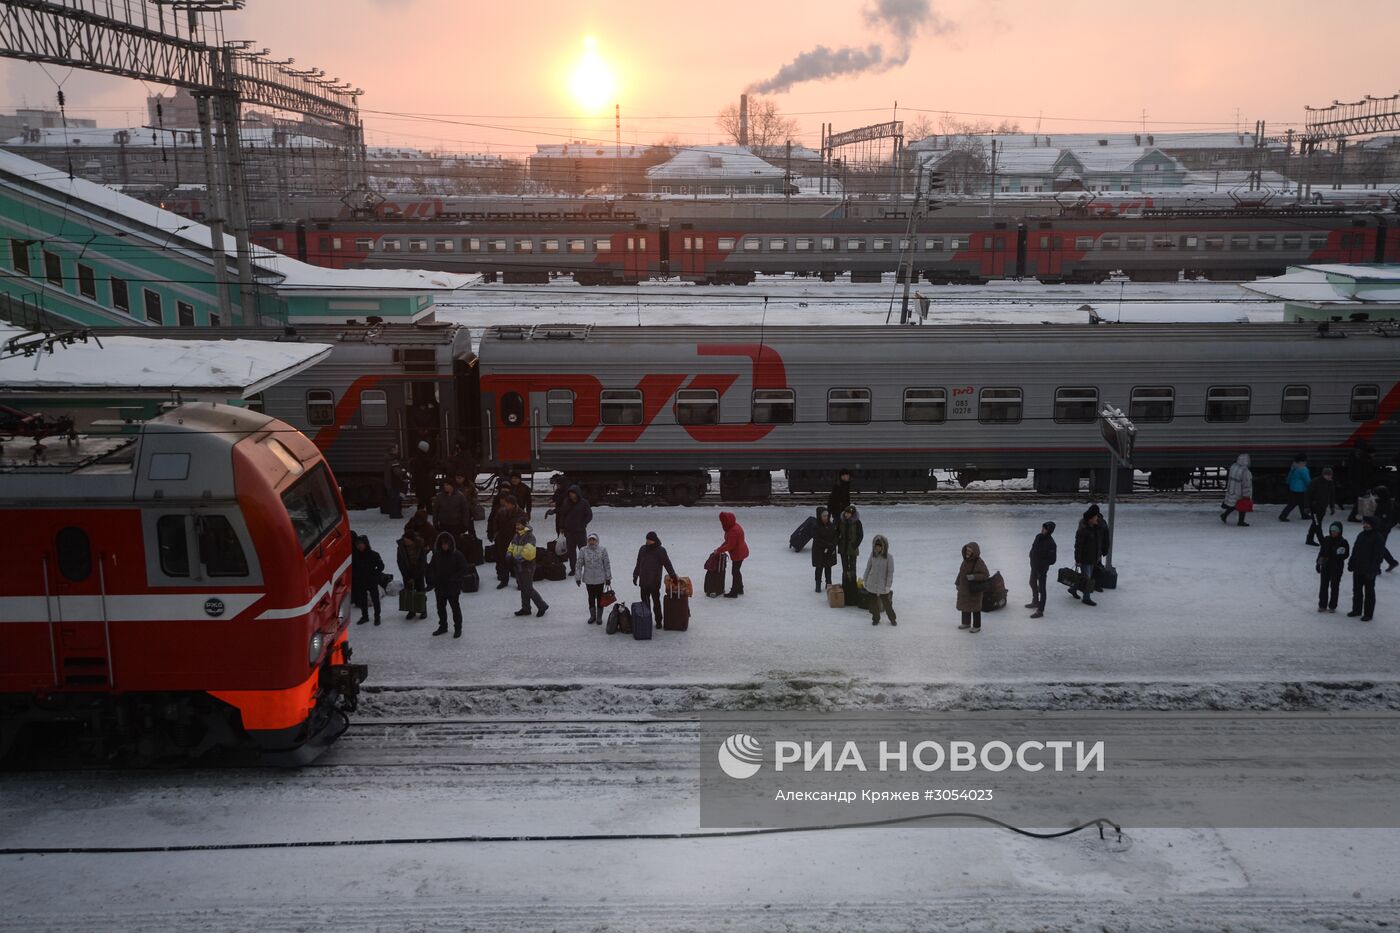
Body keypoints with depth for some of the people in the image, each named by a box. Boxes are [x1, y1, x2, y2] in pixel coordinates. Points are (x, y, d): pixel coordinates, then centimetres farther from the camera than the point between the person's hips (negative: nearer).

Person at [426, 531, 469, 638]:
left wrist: (454, 579, -19)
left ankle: (458, 628, 16)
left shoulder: (457, 555, -12)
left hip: (453, 588, -5)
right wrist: (432, 580, -4)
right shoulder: (436, 555, 1)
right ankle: (442, 626, 31)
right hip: (440, 587, 5)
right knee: (440, 608, 16)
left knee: (455, 608, 4)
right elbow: (431, 568, 11)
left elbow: (464, 569, -11)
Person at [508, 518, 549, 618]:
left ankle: (542, 606, 7)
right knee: (523, 588, 15)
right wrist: (510, 553, 2)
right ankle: (525, 609, 25)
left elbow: (529, 550, -31)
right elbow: (512, 546, 21)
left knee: (528, 588, -6)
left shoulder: (529, 536, -19)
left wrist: (521, 557, -31)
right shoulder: (517, 535, 8)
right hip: (518, 565, 9)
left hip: (527, 565, -9)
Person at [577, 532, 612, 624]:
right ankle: (592, 616, 30)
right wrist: (578, 578, -1)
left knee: (600, 598, 9)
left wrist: (608, 578, -1)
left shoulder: (602, 550, -8)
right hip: (588, 579, 1)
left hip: (600, 579, -1)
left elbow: (607, 564, -3)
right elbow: (579, 564, -1)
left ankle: (599, 617, 23)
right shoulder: (583, 550, -7)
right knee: (591, 598, 14)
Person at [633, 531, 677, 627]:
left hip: (655, 582, -4)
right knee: (645, 601, 8)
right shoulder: (643, 549, 7)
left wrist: (673, 575, -9)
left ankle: (658, 621, 11)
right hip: (643, 582, 4)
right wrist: (635, 576, 15)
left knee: (656, 601, 3)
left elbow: (667, 564, -4)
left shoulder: (660, 551, -5)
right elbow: (638, 564, 14)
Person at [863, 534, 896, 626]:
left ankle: (892, 619, 26)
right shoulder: (872, 555, -4)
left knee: (886, 602, 5)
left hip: (883, 585, -3)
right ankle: (875, 619, 31)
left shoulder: (889, 557, -13)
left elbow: (890, 572, -10)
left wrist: (888, 585, -11)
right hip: (872, 584, 3)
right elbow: (868, 568, 6)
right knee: (873, 603, 12)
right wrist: (865, 580, 9)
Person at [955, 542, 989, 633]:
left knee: (975, 607, 6)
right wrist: (958, 583, 11)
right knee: (965, 605, 17)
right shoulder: (967, 559, -3)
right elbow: (961, 571, 7)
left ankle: (977, 626, 21)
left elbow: (986, 575, -21)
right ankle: (966, 623, 35)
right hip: (965, 587, 7)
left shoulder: (979, 562, -24)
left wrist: (974, 577, -32)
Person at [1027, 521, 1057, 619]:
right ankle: (1035, 602, 49)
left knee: (1041, 588, 0)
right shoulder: (1038, 537, -3)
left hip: (1042, 568, -9)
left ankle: (1040, 611, 7)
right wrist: (1032, 558, 3)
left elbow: (1052, 560, -21)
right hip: (1034, 566, 9)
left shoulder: (1051, 543, -24)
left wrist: (1042, 563, -24)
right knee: (1033, 583, 26)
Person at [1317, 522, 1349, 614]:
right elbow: (1321, 552, 8)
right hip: (1325, 567, 3)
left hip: (1337, 568, -3)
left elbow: (1345, 554, -14)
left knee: (1334, 587, 7)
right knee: (1323, 586, 8)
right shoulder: (1326, 540, 1)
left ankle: (1332, 606, 17)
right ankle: (1322, 605, 18)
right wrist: (1318, 563, 6)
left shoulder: (1343, 542, -10)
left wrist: (1334, 557, -24)